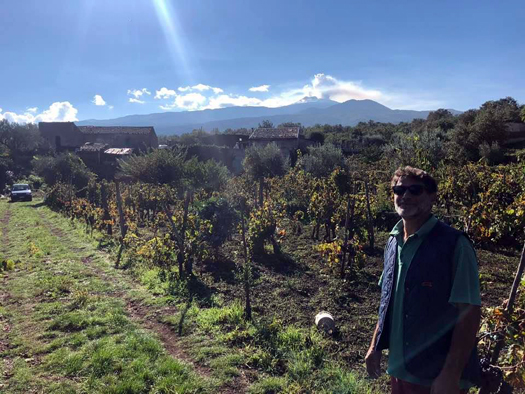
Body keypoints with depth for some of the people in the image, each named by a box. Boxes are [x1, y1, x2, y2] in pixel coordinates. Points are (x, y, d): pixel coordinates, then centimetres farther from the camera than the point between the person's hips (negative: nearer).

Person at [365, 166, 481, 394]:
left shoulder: (454, 244, -16)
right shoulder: (393, 242, 2)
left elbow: (469, 313, -16)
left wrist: (451, 375, -18)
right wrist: (375, 346, 12)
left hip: (437, 375, -5)